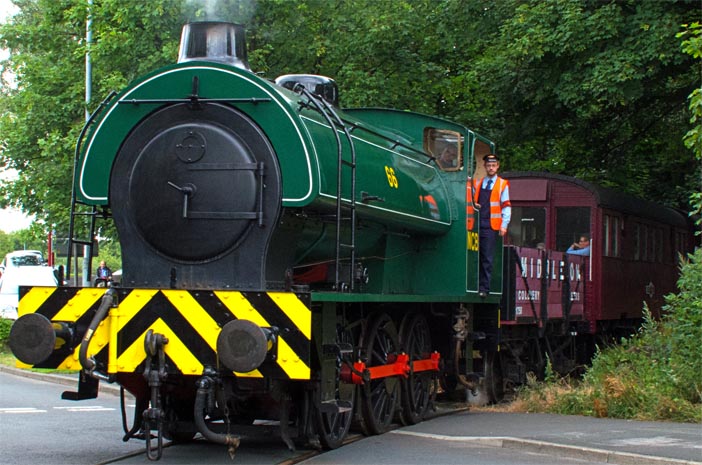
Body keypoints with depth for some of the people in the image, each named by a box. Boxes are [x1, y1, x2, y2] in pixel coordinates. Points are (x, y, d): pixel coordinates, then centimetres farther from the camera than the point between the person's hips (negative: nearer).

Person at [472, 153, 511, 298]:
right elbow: (472, 201, 27)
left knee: (487, 259, -4)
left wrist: (504, 225, -8)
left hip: (491, 227, -3)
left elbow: (506, 206, 1)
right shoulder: (477, 183, 17)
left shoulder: (503, 184, 6)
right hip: (476, 225, 3)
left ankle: (484, 289, -3)